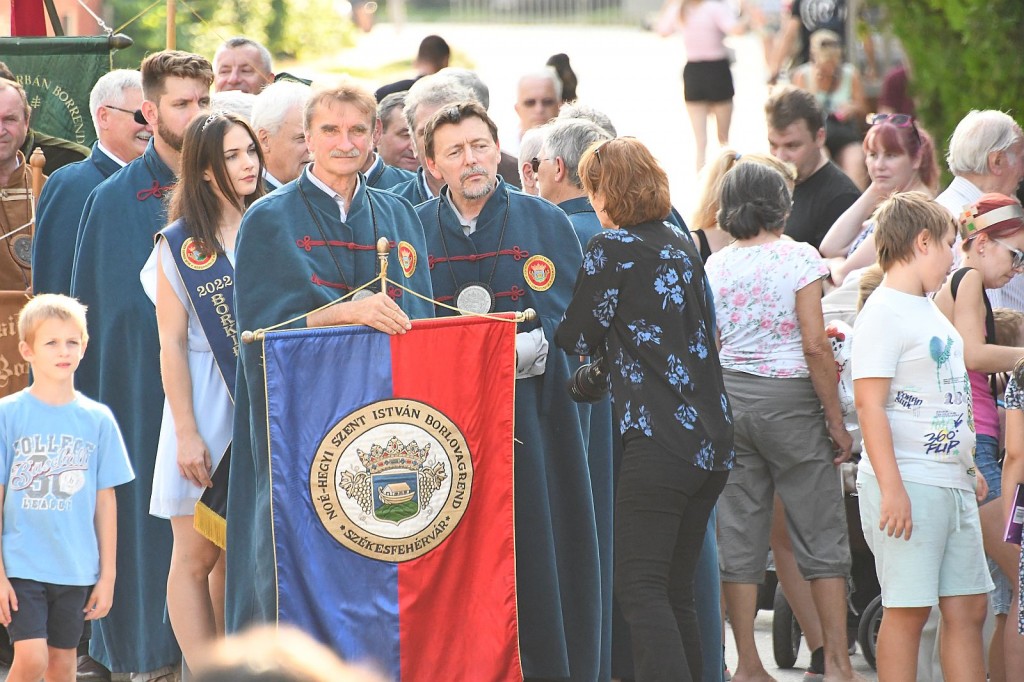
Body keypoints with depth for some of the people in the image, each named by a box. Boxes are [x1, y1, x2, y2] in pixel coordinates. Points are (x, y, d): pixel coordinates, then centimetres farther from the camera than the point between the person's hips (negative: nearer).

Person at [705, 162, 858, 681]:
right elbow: (815, 345, -11)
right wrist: (836, 419, -6)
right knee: (820, 535, 2)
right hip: (789, 398, -4)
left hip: (728, 398, 4)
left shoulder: (715, 266, 5)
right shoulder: (799, 258, -7)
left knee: (739, 535, 6)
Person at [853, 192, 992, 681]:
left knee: (968, 607, 7)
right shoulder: (883, 312, -11)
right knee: (908, 610, -6)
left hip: (951, 483, 9)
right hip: (907, 484, -9)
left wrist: (968, 466, 25)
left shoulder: (930, 310, 18)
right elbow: (870, 405, -18)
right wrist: (891, 488, -23)